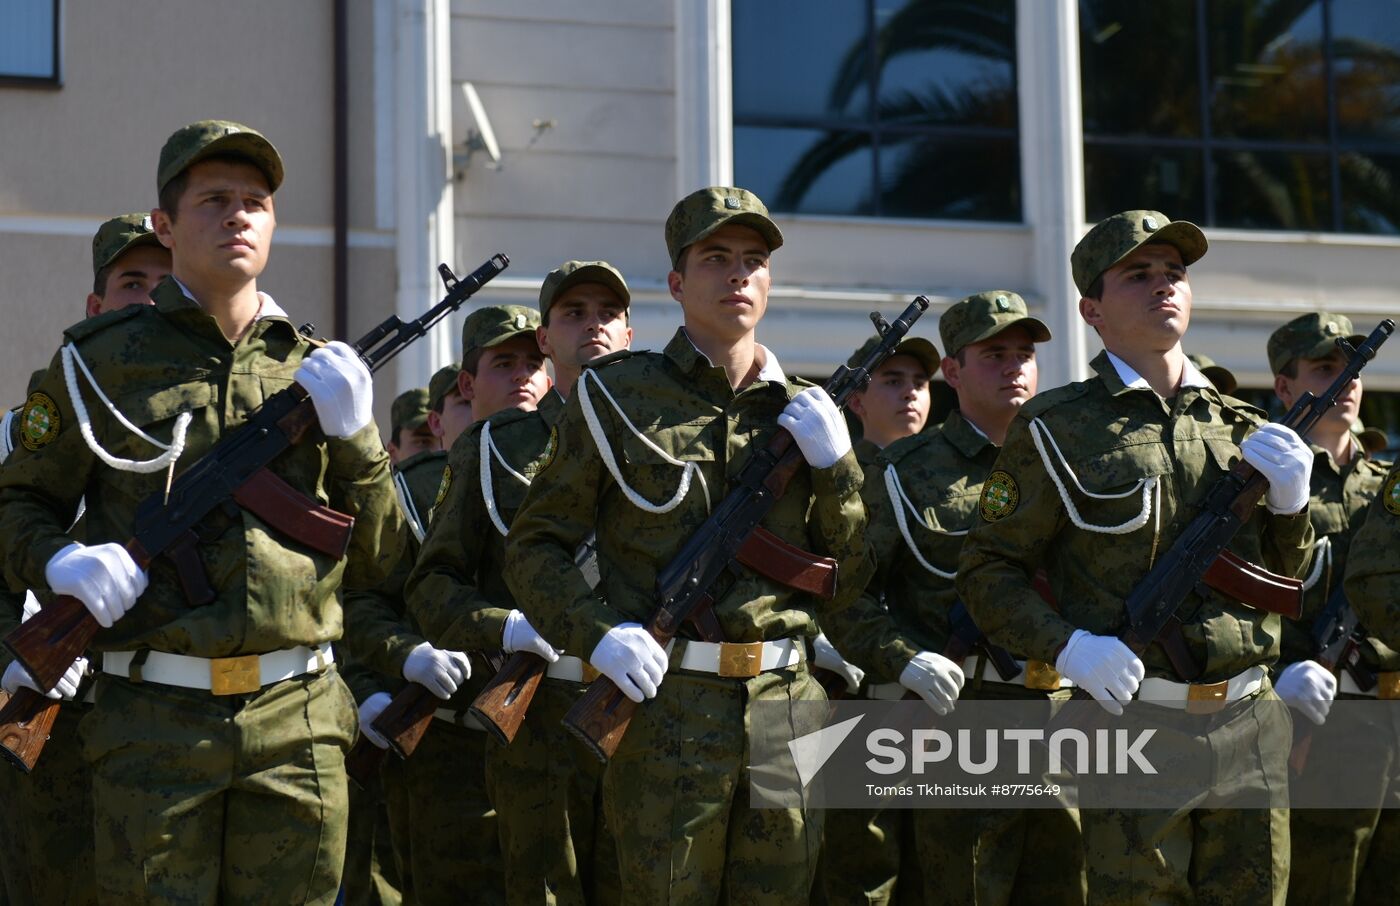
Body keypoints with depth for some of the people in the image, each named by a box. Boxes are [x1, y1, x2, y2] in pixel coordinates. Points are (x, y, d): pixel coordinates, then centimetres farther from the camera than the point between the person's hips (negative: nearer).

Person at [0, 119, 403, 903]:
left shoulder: (315, 371, 12)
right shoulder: (100, 360, 5)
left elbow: (376, 561, 12)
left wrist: (355, 435, -2)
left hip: (298, 721, 3)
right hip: (155, 721, -2)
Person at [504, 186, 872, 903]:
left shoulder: (803, 412, 13)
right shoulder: (618, 396, 2)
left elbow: (851, 583, 12)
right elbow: (533, 547, 2)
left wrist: (836, 464, -2)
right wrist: (598, 632, -14)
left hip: (788, 708, 4)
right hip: (664, 707, -3)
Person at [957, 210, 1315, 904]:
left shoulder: (1242, 429, 14)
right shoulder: (1056, 430, -1)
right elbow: (987, 570, -1)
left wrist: (1289, 500, 1)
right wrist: (1067, 647, -16)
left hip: (1251, 724, 5)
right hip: (1134, 725, -5)